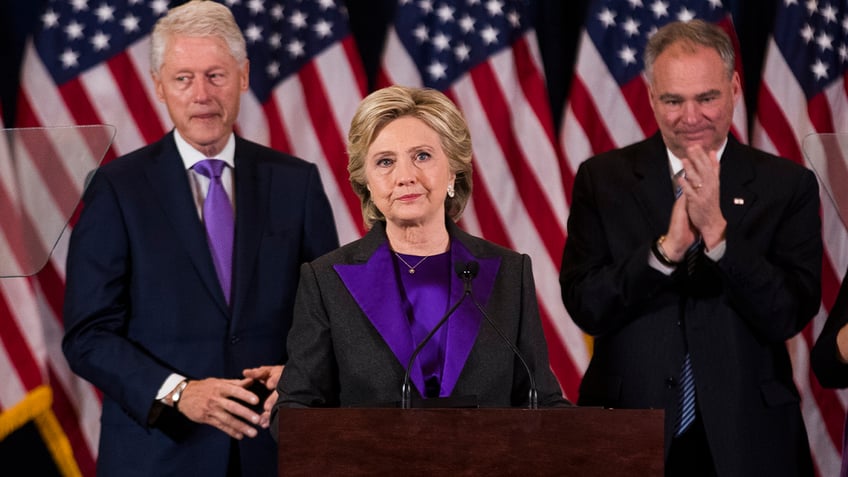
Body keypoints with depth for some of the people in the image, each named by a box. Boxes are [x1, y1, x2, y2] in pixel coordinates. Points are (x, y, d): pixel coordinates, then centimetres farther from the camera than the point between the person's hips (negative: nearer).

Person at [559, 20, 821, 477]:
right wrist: (666, 248, -22)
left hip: (748, 438, 0)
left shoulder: (787, 185, -2)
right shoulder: (602, 179, 0)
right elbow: (585, 307, -9)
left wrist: (717, 230, -21)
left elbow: (790, 315, -11)